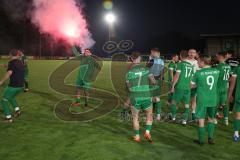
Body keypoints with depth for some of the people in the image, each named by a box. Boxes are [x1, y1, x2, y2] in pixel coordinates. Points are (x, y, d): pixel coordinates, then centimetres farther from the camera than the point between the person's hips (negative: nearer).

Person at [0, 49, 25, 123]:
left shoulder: (12, 62, -12)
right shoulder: (20, 62, 10)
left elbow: (9, 73, -26)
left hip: (13, 86, -7)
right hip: (21, 86, 7)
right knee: (11, 97, 32)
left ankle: (8, 118, 9)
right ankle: (17, 110, 17)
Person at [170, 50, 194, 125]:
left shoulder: (180, 64, -6)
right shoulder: (191, 66, 11)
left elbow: (177, 76, -11)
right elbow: (191, 78, 17)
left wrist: (173, 86, -6)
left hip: (180, 87, -4)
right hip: (188, 87, 4)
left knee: (174, 101, 13)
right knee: (187, 104, 8)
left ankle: (173, 116, 23)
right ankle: (185, 120, 7)